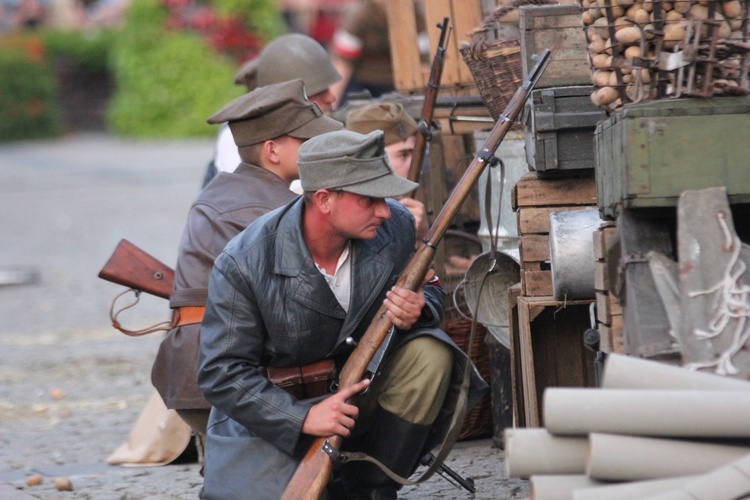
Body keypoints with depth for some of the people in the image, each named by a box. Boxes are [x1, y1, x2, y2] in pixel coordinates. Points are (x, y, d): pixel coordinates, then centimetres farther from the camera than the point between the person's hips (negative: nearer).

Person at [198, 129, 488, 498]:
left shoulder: (395, 228, -13)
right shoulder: (244, 264, -23)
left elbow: (429, 290, 7)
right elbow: (221, 374, -20)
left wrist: (418, 310, -21)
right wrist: (303, 418, -33)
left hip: (363, 381, 4)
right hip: (276, 409, -4)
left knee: (429, 354, -23)